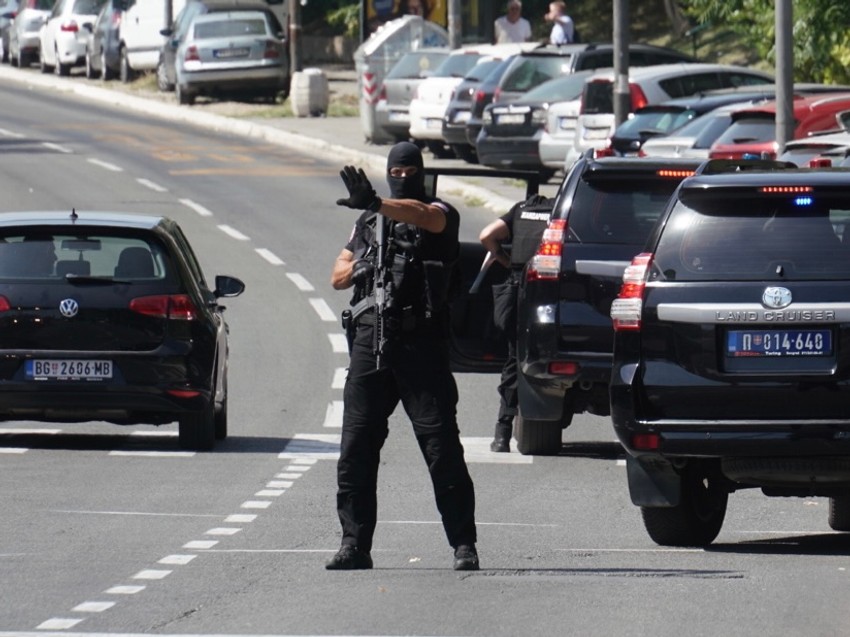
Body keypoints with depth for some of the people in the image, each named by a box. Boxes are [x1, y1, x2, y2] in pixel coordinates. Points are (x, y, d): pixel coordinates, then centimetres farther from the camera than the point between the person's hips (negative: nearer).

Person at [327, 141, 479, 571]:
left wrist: (375, 204, -38)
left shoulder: (440, 214, 5)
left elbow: (423, 215, -20)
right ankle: (355, 545, 8)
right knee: (356, 448, 2)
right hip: (370, 341, 5)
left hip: (421, 342, -5)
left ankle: (464, 545, -3)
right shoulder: (368, 223, 21)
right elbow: (338, 277, 22)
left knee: (442, 447, -6)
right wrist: (364, 264, -2)